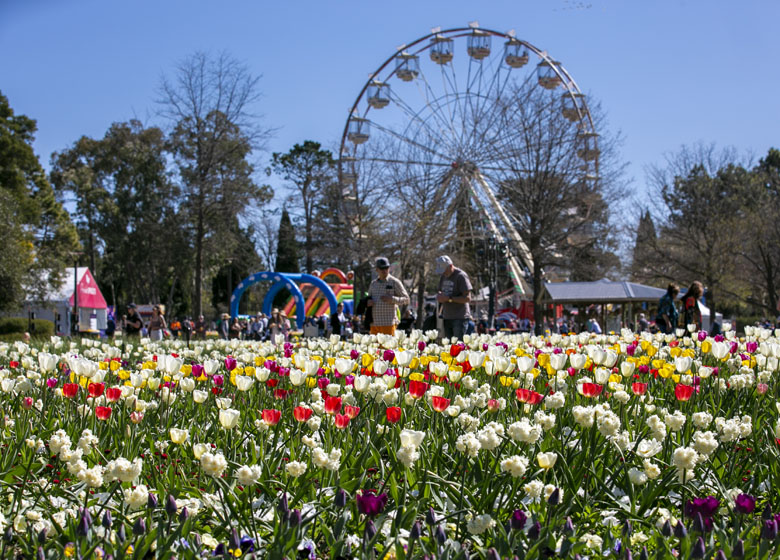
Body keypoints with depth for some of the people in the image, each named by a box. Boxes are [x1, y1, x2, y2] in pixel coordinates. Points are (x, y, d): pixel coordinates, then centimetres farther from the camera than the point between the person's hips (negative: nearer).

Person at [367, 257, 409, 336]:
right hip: (374, 323, 5)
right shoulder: (373, 283, 16)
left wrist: (392, 299, -15)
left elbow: (406, 299, 0)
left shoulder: (395, 282, 2)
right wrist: (368, 303, 1)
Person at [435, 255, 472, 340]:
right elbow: (440, 292, 24)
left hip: (460, 318, -7)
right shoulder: (443, 276, 14)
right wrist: (439, 296, -1)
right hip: (447, 317, 7)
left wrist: (449, 298, -20)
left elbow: (468, 298, -14)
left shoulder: (461, 276, -10)